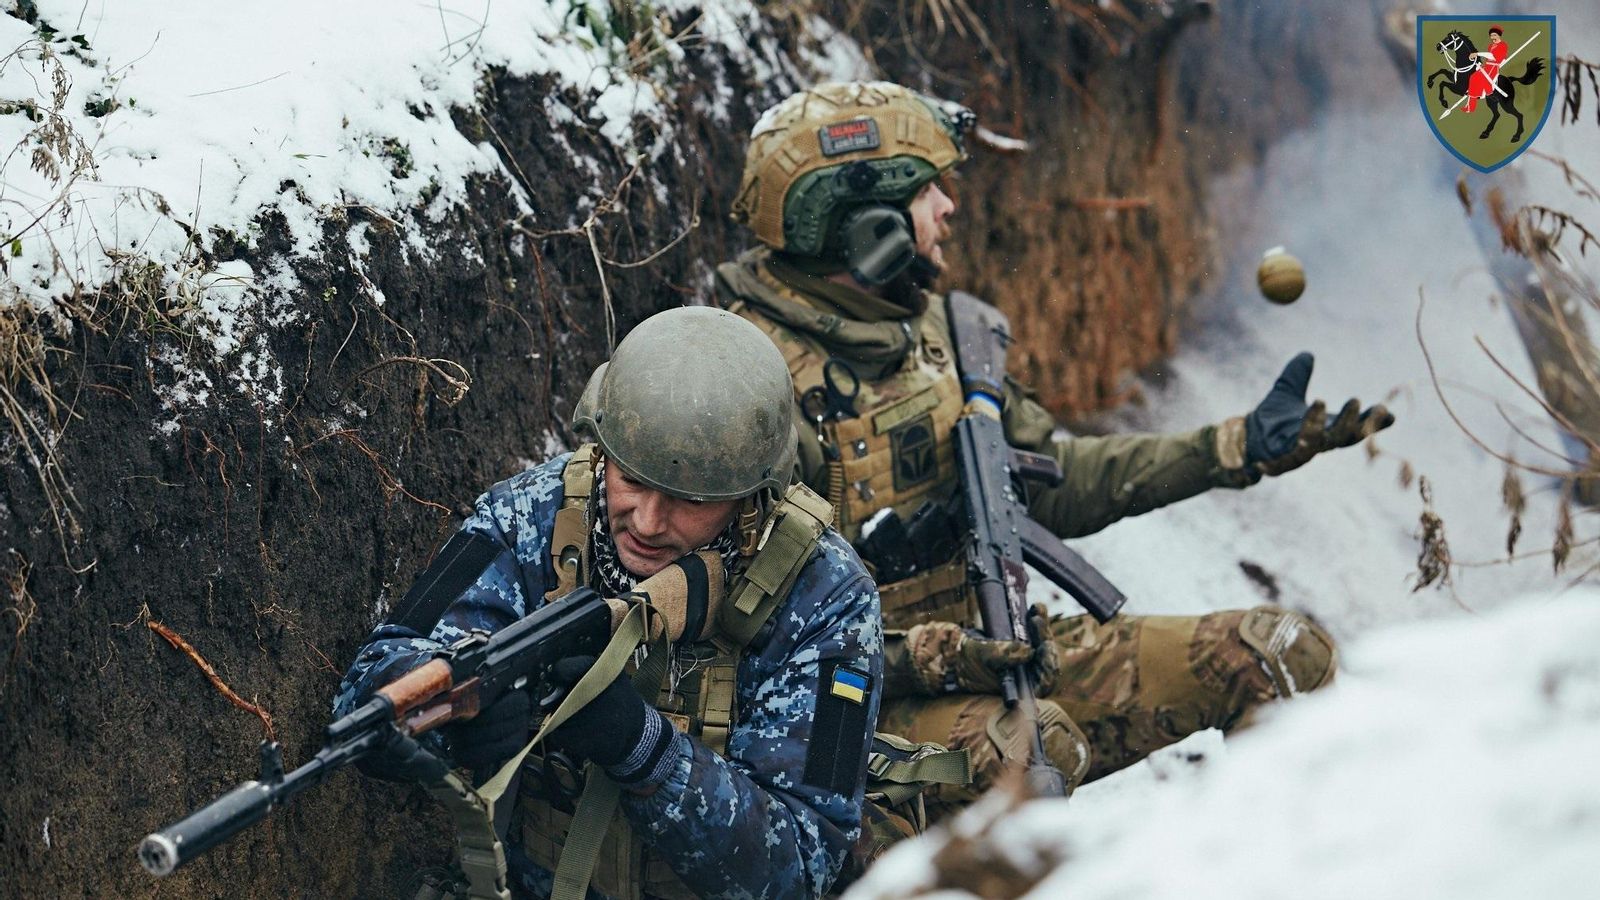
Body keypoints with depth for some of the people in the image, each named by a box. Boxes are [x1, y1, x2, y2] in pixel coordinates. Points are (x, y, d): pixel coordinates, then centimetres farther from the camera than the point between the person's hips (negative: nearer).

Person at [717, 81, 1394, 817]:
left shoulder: (930, 327, 11)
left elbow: (1052, 481, 17)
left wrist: (1239, 448, 11)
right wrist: (924, 658, -30)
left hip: (992, 655, 8)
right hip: (874, 698, -8)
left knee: (1285, 653, -2)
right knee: (1030, 745, -41)